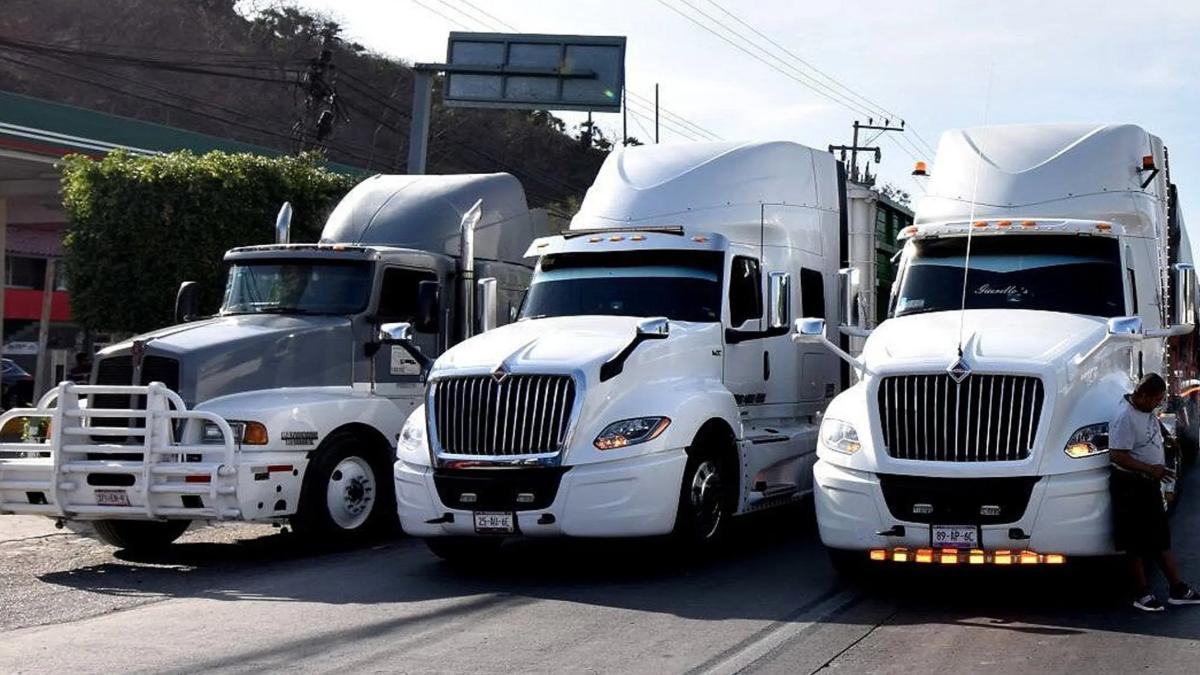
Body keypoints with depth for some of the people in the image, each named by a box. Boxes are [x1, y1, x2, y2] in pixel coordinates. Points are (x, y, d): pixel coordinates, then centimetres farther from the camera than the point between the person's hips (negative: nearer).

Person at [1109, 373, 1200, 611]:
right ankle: (1143, 594, 9)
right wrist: (1151, 469, -24)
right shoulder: (1125, 417, -22)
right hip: (1131, 486, -9)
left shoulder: (1147, 411, 6)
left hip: (1149, 484, 9)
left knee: (1161, 538, 14)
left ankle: (1178, 589, 21)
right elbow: (1117, 455, -25)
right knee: (1136, 542, 1)